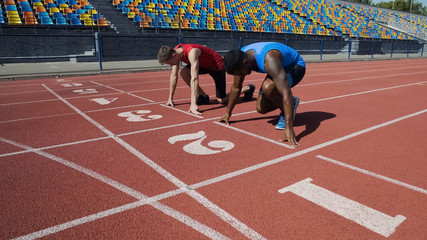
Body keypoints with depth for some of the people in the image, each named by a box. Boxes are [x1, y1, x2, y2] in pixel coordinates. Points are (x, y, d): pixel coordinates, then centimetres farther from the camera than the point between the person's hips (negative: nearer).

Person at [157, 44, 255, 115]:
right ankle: (203, 97, -1)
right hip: (205, 65, 8)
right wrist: (170, 98, -3)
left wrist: (193, 104, -50)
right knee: (183, 72, -16)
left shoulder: (191, 52, -37)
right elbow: (174, 76, -4)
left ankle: (248, 88, 19)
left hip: (218, 66, -7)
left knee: (222, 100, -3)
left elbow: (194, 78, -45)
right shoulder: (175, 52, -12)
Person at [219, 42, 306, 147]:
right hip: (280, 67, 7)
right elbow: (236, 88, -3)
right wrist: (228, 113, 4)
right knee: (261, 108, -4)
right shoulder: (240, 58, -18)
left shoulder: (269, 60, -42)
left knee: (267, 87, -36)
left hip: (296, 66, -7)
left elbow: (286, 93, -46)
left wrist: (289, 129, -50)